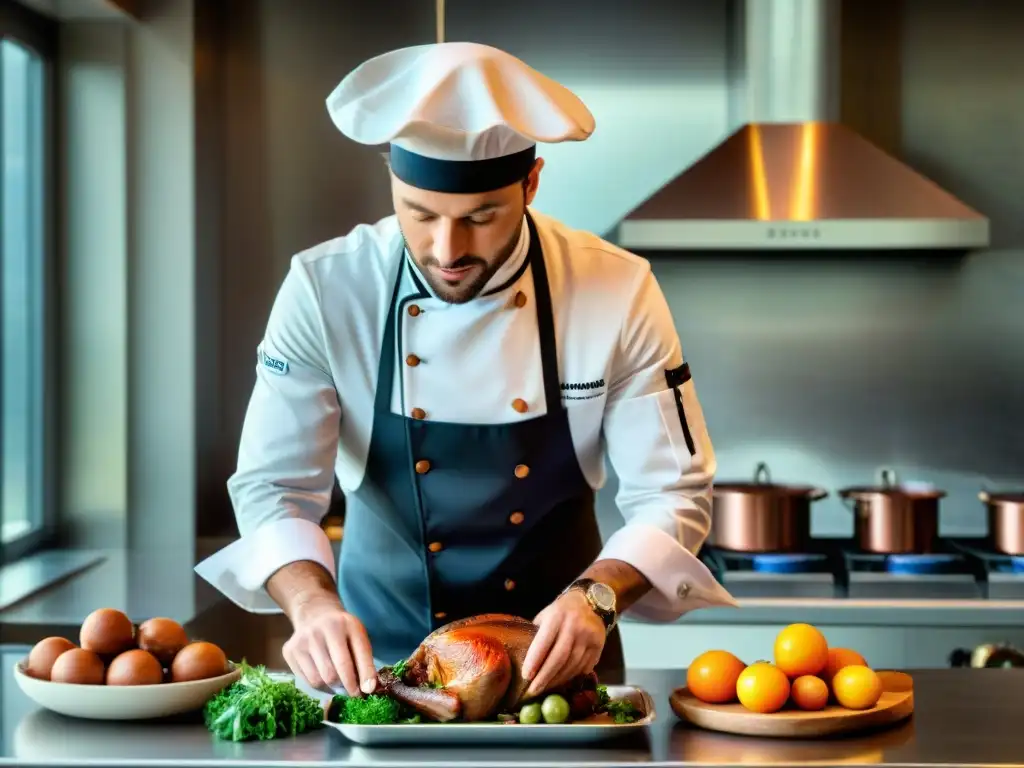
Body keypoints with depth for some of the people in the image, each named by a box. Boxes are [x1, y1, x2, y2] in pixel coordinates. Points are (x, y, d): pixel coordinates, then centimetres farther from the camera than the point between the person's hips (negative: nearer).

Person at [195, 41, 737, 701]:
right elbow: (274, 487, -9)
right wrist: (313, 603, -28)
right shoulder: (324, 291, -10)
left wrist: (595, 596, -26)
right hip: (378, 660, 0)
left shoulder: (618, 292, -10)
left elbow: (672, 496, -7)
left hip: (555, 660, 1)